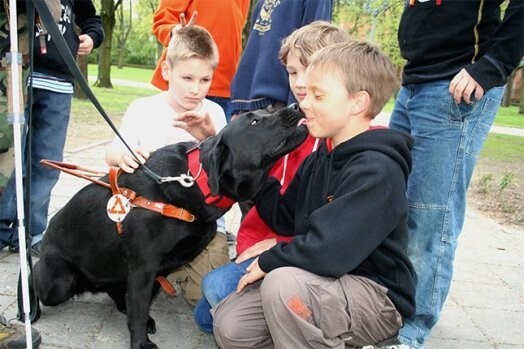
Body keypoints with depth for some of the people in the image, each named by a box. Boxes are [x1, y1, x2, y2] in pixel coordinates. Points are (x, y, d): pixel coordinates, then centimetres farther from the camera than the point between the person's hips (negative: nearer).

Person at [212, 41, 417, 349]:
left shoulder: (376, 170, -23)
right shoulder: (320, 158, 6)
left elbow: (328, 252, -31)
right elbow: (284, 219, 10)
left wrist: (268, 261, -14)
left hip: (378, 298, -8)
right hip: (327, 285, 8)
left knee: (283, 282, -34)